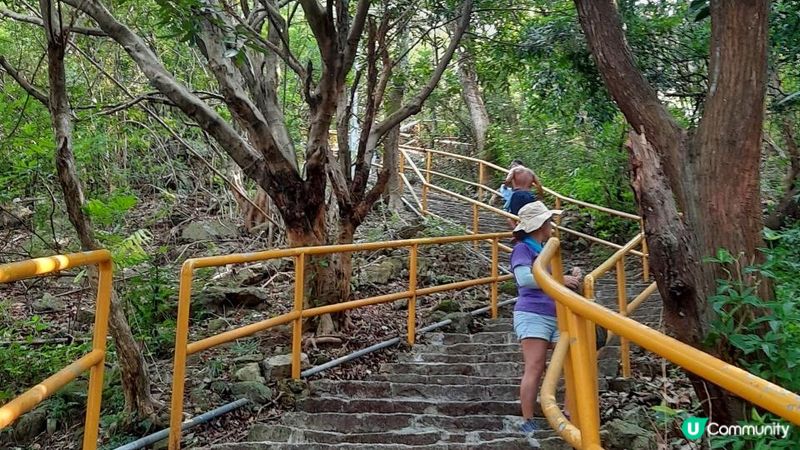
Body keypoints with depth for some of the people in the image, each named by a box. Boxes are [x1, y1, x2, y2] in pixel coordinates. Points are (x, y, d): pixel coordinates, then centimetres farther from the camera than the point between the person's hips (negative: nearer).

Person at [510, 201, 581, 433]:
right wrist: (560, 279, -19)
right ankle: (528, 422, -4)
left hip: (557, 316, 8)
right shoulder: (523, 248, -2)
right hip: (532, 314, -7)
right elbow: (524, 278, -18)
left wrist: (571, 279, 8)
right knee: (535, 368, -9)